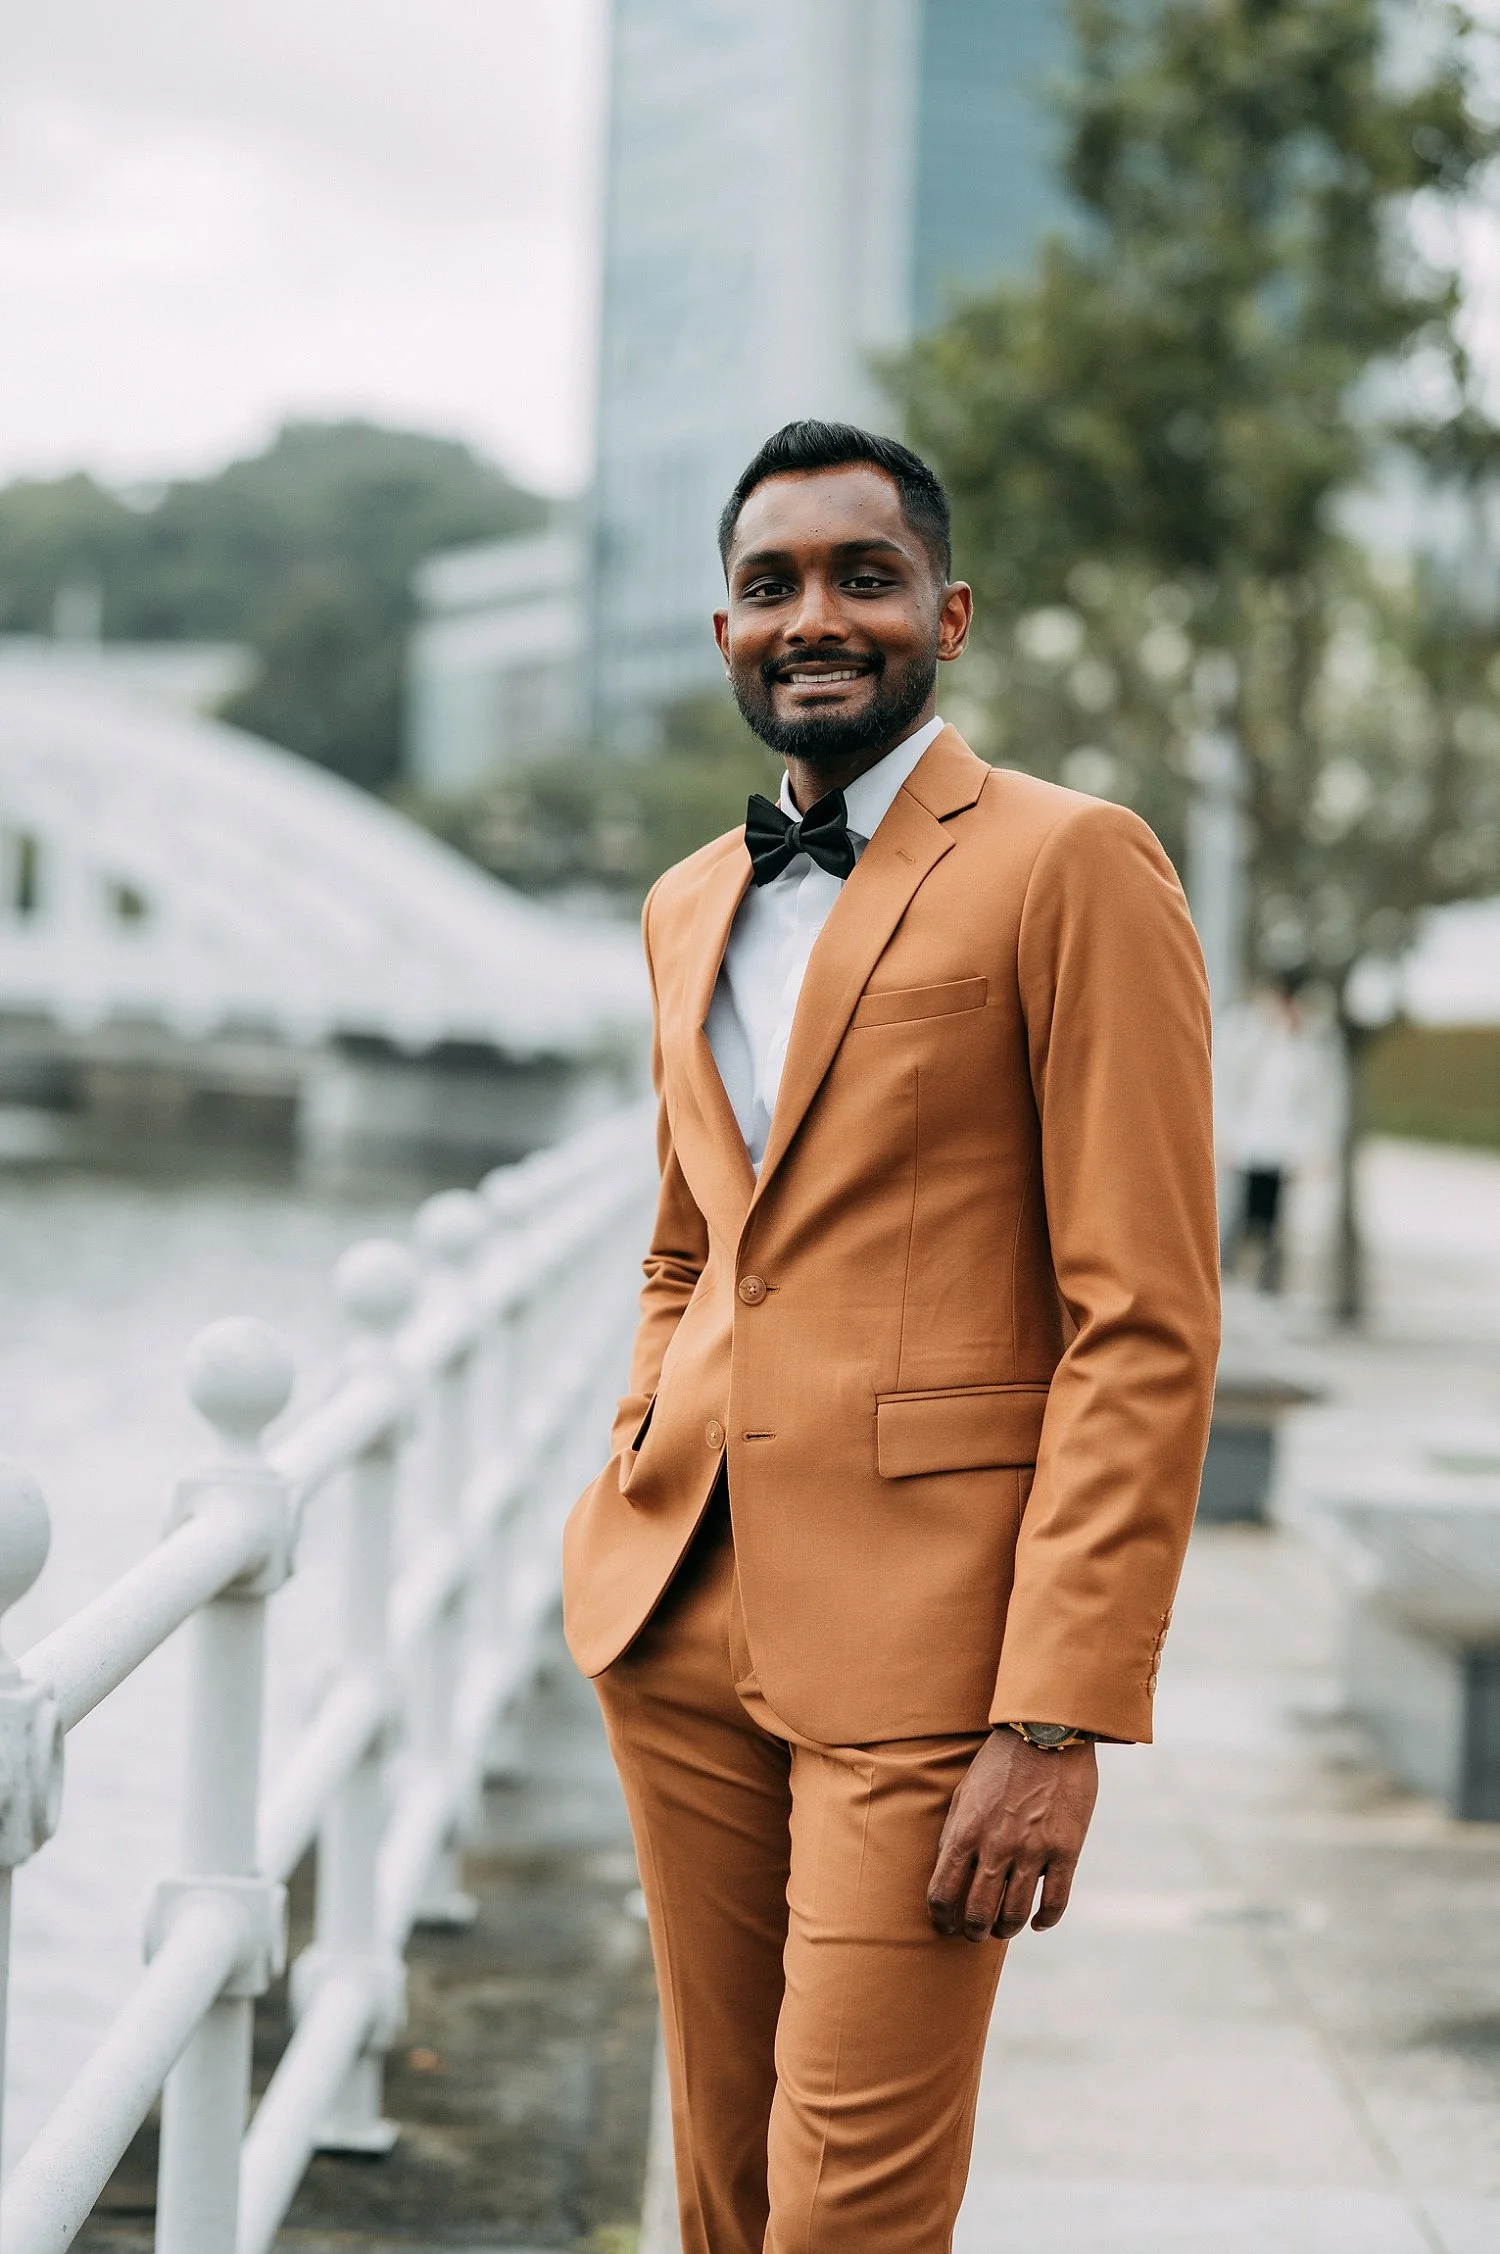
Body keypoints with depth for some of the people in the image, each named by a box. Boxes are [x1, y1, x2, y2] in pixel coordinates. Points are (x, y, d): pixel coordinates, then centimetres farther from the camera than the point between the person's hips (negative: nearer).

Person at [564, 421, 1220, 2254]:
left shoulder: (1071, 867, -8)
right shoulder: (690, 906, 15)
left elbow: (1147, 1327, -12)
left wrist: (1060, 1719, -17)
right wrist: (629, 1523, 13)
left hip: (919, 1639, -6)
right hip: (681, 1617, 6)